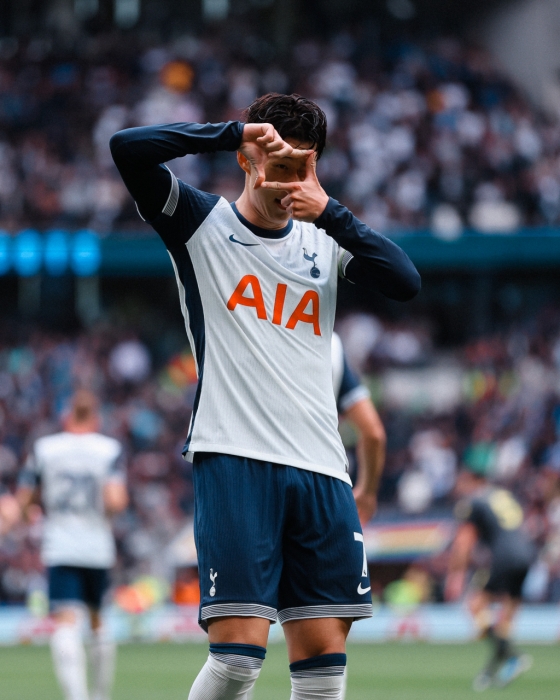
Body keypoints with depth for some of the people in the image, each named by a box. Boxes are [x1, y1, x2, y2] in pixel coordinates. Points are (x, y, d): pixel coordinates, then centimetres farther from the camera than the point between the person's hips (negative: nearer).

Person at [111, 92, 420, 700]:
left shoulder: (323, 243, 17)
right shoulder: (201, 223, 7)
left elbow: (406, 282, 1)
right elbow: (127, 148, -8)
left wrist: (329, 211, -8)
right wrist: (236, 130, -12)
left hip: (319, 468, 4)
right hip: (234, 460, -4)